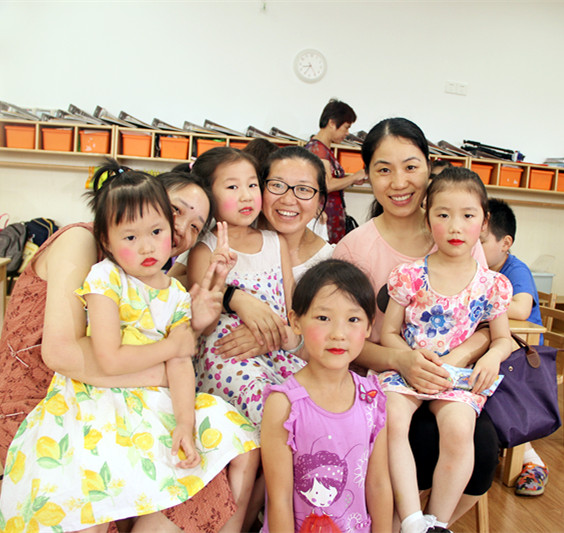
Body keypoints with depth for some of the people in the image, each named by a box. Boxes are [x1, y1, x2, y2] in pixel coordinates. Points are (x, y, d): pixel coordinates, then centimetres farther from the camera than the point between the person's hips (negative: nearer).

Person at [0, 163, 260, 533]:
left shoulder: (176, 294, 4)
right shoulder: (106, 278, -11)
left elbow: (181, 364, -3)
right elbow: (110, 360, -19)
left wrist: (185, 421, -19)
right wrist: (174, 344, -7)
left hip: (155, 399, 5)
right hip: (99, 399, -4)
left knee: (241, 444, -3)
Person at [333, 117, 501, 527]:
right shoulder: (354, 247, -6)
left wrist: (457, 357, -17)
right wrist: (399, 359, -22)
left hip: (452, 381, 3)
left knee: (483, 447, -21)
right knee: (429, 446, -26)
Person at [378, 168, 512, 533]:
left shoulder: (492, 284, 1)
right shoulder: (410, 276, -4)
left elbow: (503, 338, 14)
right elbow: (388, 333, 1)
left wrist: (493, 356, -8)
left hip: (459, 378, 1)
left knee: (459, 429, -27)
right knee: (392, 419, -29)